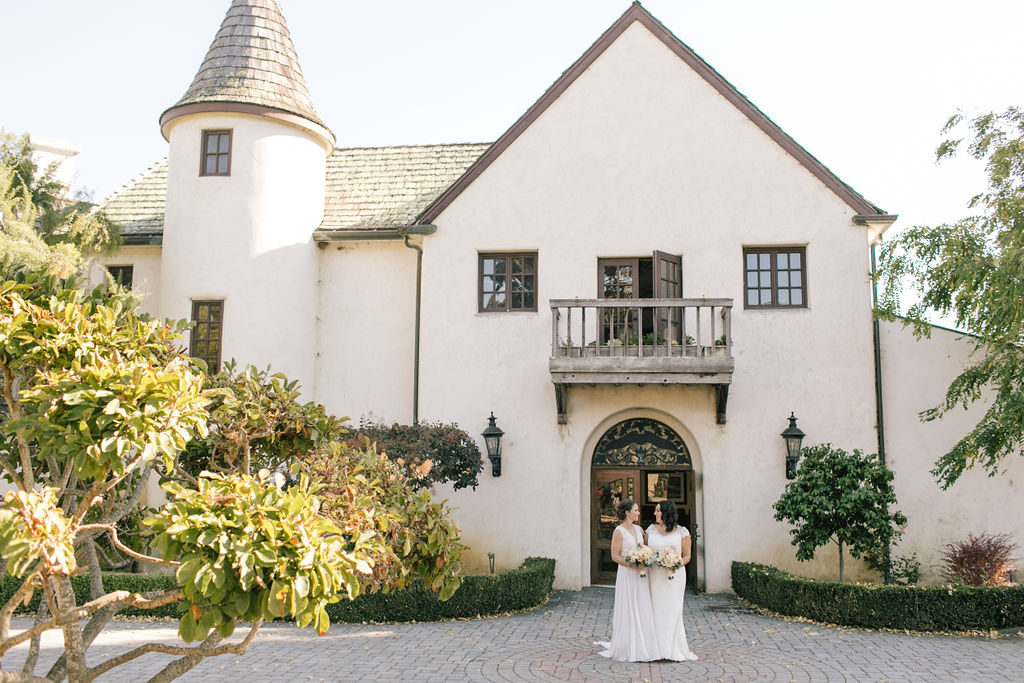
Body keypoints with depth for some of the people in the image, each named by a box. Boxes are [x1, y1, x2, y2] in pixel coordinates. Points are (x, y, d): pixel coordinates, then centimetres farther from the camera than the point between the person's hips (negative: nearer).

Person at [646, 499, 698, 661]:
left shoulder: (682, 532, 1)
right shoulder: (651, 530, 9)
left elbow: (687, 555, 3)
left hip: (675, 575, -2)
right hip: (655, 575, 3)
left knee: (673, 610, -4)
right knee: (657, 610, 1)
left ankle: (675, 649, 5)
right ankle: (660, 649, 7)